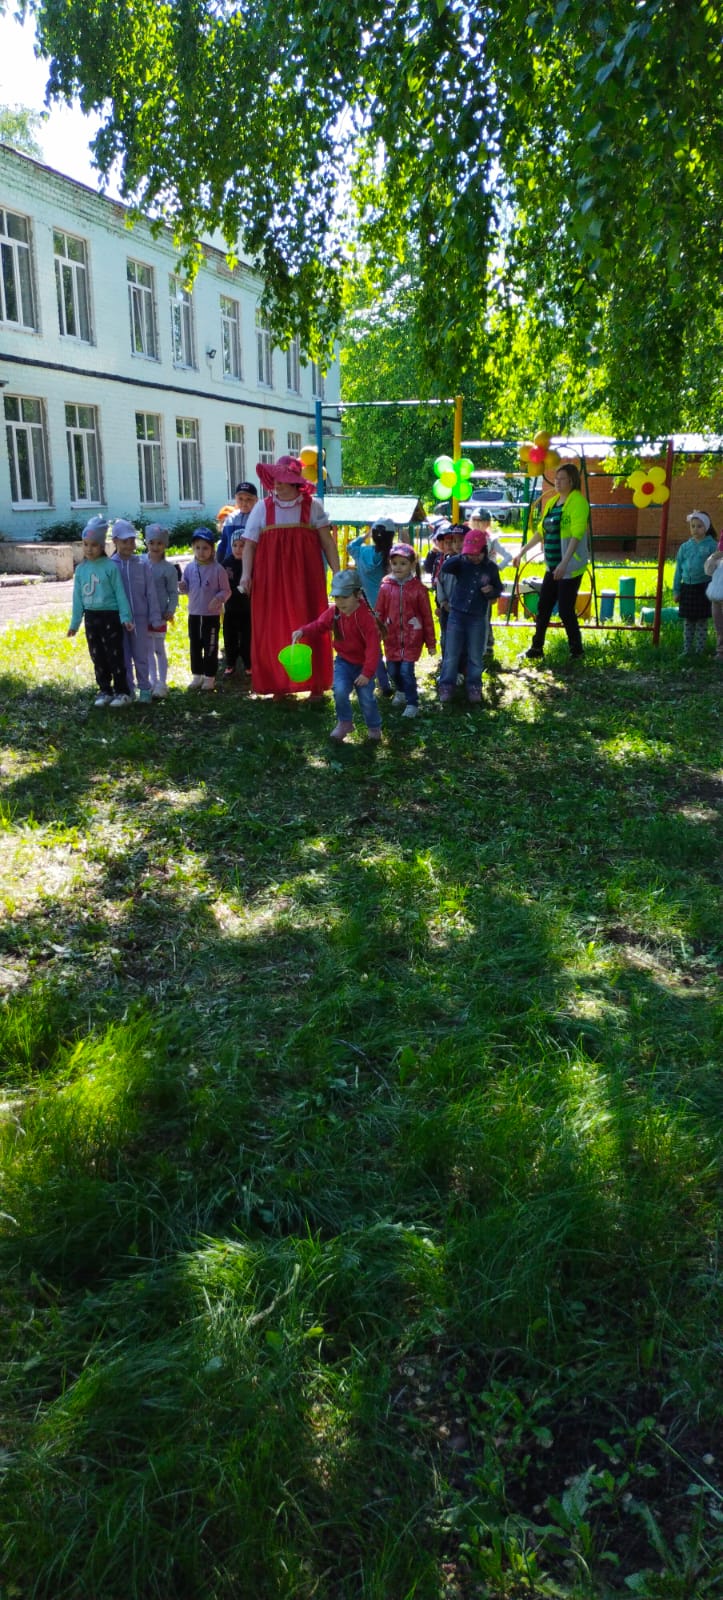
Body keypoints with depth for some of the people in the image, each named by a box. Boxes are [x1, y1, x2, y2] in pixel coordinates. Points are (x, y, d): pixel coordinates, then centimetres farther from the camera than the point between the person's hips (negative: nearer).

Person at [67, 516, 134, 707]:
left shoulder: (110, 566, -9)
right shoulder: (81, 569, 5)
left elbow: (120, 592, -8)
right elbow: (78, 597, 10)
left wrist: (125, 617, -13)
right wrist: (75, 623, 12)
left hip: (110, 616, -5)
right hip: (91, 617, 5)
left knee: (115, 656, -2)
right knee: (97, 657, 11)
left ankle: (122, 692, 7)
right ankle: (104, 691, 21)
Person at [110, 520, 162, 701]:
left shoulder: (142, 565, -2)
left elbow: (151, 593, 0)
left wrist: (155, 619, -1)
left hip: (140, 618, 0)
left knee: (141, 657, 7)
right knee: (124, 657, 9)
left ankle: (144, 689, 19)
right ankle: (128, 690, 19)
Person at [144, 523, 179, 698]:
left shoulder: (168, 568, -8)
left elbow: (173, 592, -4)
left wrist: (171, 610, -14)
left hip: (159, 614, -3)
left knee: (159, 649, 4)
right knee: (148, 649, 11)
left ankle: (161, 684, 11)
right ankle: (153, 682, 21)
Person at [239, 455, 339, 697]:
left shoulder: (312, 506, 3)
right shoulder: (262, 507, 5)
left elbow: (327, 541, 3)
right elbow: (250, 544, 3)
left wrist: (337, 572, -5)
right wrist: (246, 574, -9)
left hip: (305, 577, -1)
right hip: (271, 579, 1)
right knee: (274, 631, 1)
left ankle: (315, 685, 9)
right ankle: (279, 685, 10)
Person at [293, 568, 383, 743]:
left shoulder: (366, 616, -22)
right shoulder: (332, 612, -7)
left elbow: (373, 646, -22)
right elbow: (318, 626, 7)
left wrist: (367, 673, -25)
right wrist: (303, 631, -15)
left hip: (363, 663, -3)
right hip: (343, 661, 3)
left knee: (366, 698, -1)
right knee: (340, 691, -17)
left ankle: (374, 727, 27)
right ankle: (344, 722, 9)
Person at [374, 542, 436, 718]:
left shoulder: (418, 588, -7)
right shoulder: (386, 587, -1)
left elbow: (427, 616, -2)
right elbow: (379, 613, 7)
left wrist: (431, 642, 0)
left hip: (412, 638, -3)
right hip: (392, 637, 3)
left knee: (406, 670, -10)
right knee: (392, 670, 12)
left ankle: (412, 703, 5)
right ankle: (401, 691, 42)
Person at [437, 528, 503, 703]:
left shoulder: (491, 568, -1)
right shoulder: (461, 563, -6)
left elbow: (499, 588, 11)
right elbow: (445, 568, -24)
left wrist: (492, 590, -11)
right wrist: (461, 556, -35)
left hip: (478, 618, 1)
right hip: (457, 615, -1)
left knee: (475, 656, 9)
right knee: (451, 654, 3)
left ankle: (474, 687, 22)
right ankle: (446, 686, 14)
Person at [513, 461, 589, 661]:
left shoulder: (578, 502, -12)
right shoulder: (552, 502, 13)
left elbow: (576, 535, -21)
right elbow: (541, 531, 21)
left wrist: (565, 563, -30)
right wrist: (523, 551, 20)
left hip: (571, 567, -8)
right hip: (552, 566, 8)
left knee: (565, 609, -4)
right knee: (543, 606, 10)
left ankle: (576, 652, 10)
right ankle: (537, 648, 20)